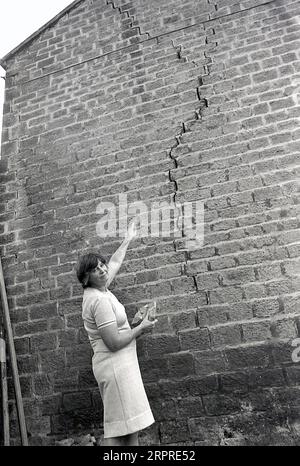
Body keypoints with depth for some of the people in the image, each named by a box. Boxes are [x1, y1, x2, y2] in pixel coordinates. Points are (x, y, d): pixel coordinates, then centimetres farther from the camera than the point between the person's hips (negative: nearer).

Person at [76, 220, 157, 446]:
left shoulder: (98, 290, 8)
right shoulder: (99, 300, -20)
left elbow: (115, 262, 24)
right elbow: (114, 342, -23)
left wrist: (128, 239, 34)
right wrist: (141, 328, -9)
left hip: (120, 363, 10)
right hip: (115, 365, -10)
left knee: (131, 426, 13)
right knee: (120, 428, -6)